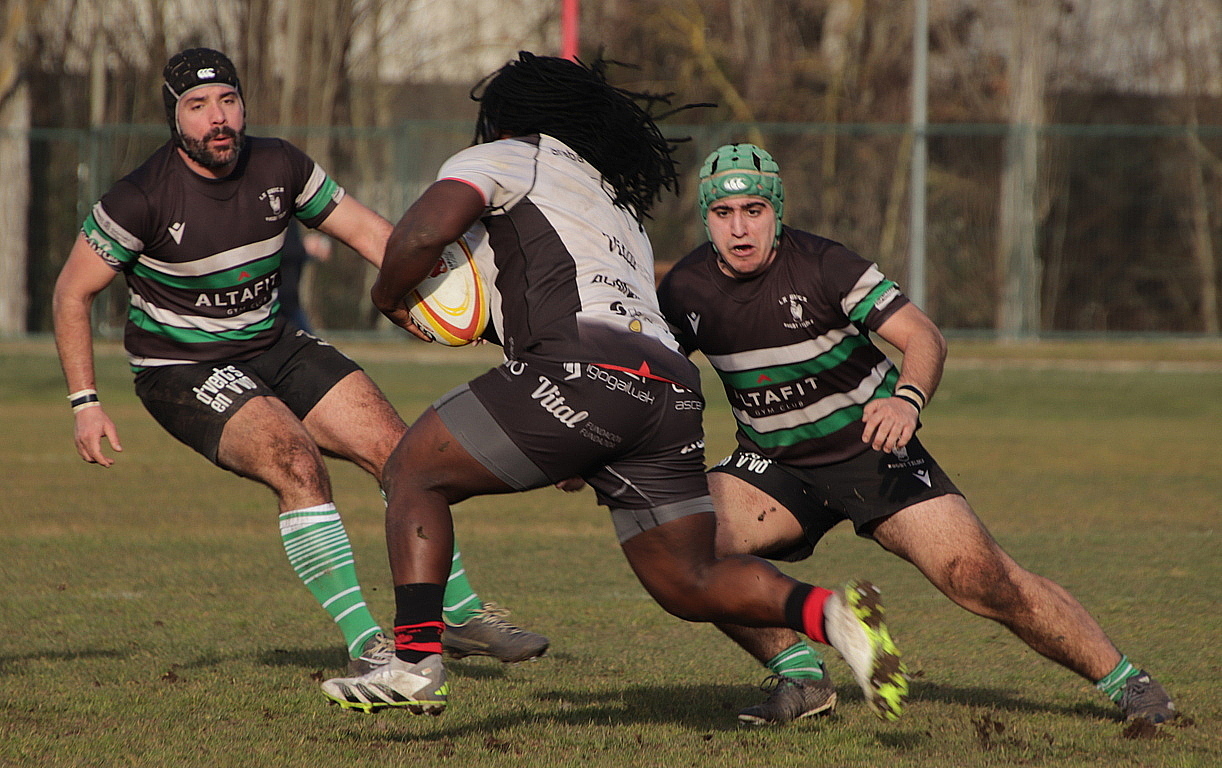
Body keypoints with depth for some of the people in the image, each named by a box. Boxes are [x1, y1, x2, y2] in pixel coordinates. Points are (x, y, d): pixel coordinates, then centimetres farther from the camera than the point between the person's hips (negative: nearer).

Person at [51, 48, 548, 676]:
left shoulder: (278, 167, -6)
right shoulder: (143, 199, -20)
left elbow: (364, 230, 5)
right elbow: (72, 293, -9)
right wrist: (86, 402, -14)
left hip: (274, 346, 6)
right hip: (183, 371, -6)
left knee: (395, 448, -6)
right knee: (298, 464, -29)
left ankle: (461, 613, 10)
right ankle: (362, 640, -24)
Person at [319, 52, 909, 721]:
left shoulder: (504, 158, 14)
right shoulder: (619, 202, 38)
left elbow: (424, 230, -2)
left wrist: (388, 297, 14)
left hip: (583, 370, -7)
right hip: (673, 386, 7)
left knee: (413, 473, 7)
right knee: (690, 585, 14)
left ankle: (415, 664, -6)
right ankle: (829, 614, -11)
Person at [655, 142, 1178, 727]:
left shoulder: (822, 265, -19)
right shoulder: (684, 290, -8)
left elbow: (923, 336, -20)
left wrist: (907, 399, -41)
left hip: (871, 449, -3)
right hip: (774, 461, 4)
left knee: (982, 579, -15)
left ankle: (1124, 681, 0)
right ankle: (800, 675, -9)